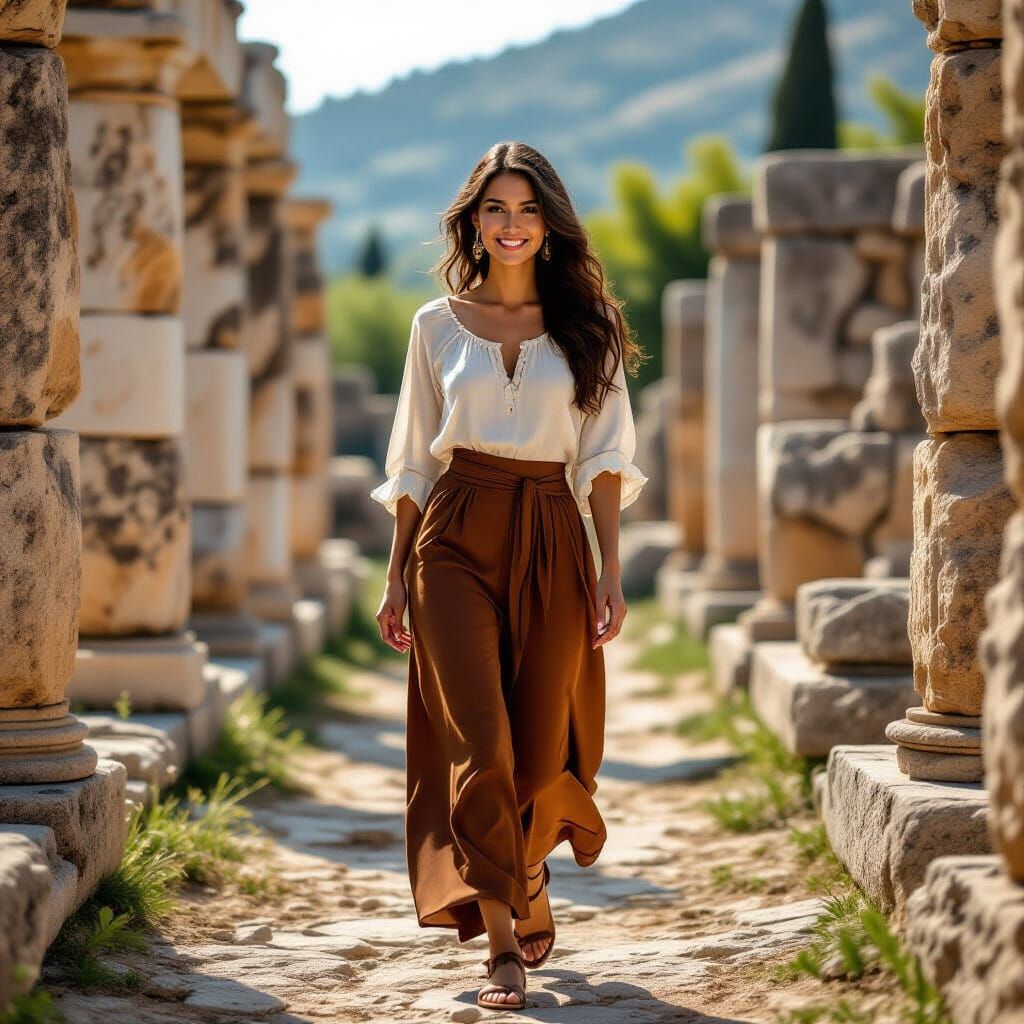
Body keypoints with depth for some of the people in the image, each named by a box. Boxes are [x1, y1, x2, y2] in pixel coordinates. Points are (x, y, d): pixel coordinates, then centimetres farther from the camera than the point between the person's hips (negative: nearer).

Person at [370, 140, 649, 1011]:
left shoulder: (586, 326, 8)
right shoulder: (439, 325, 9)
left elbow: (602, 458, 5)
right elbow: (416, 461, 11)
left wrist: (611, 571, -3)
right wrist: (398, 575, 8)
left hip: (552, 541, 1)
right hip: (456, 540, -1)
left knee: (543, 744, 5)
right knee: (478, 740, -13)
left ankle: (529, 883, 36)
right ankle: (502, 944, -10)